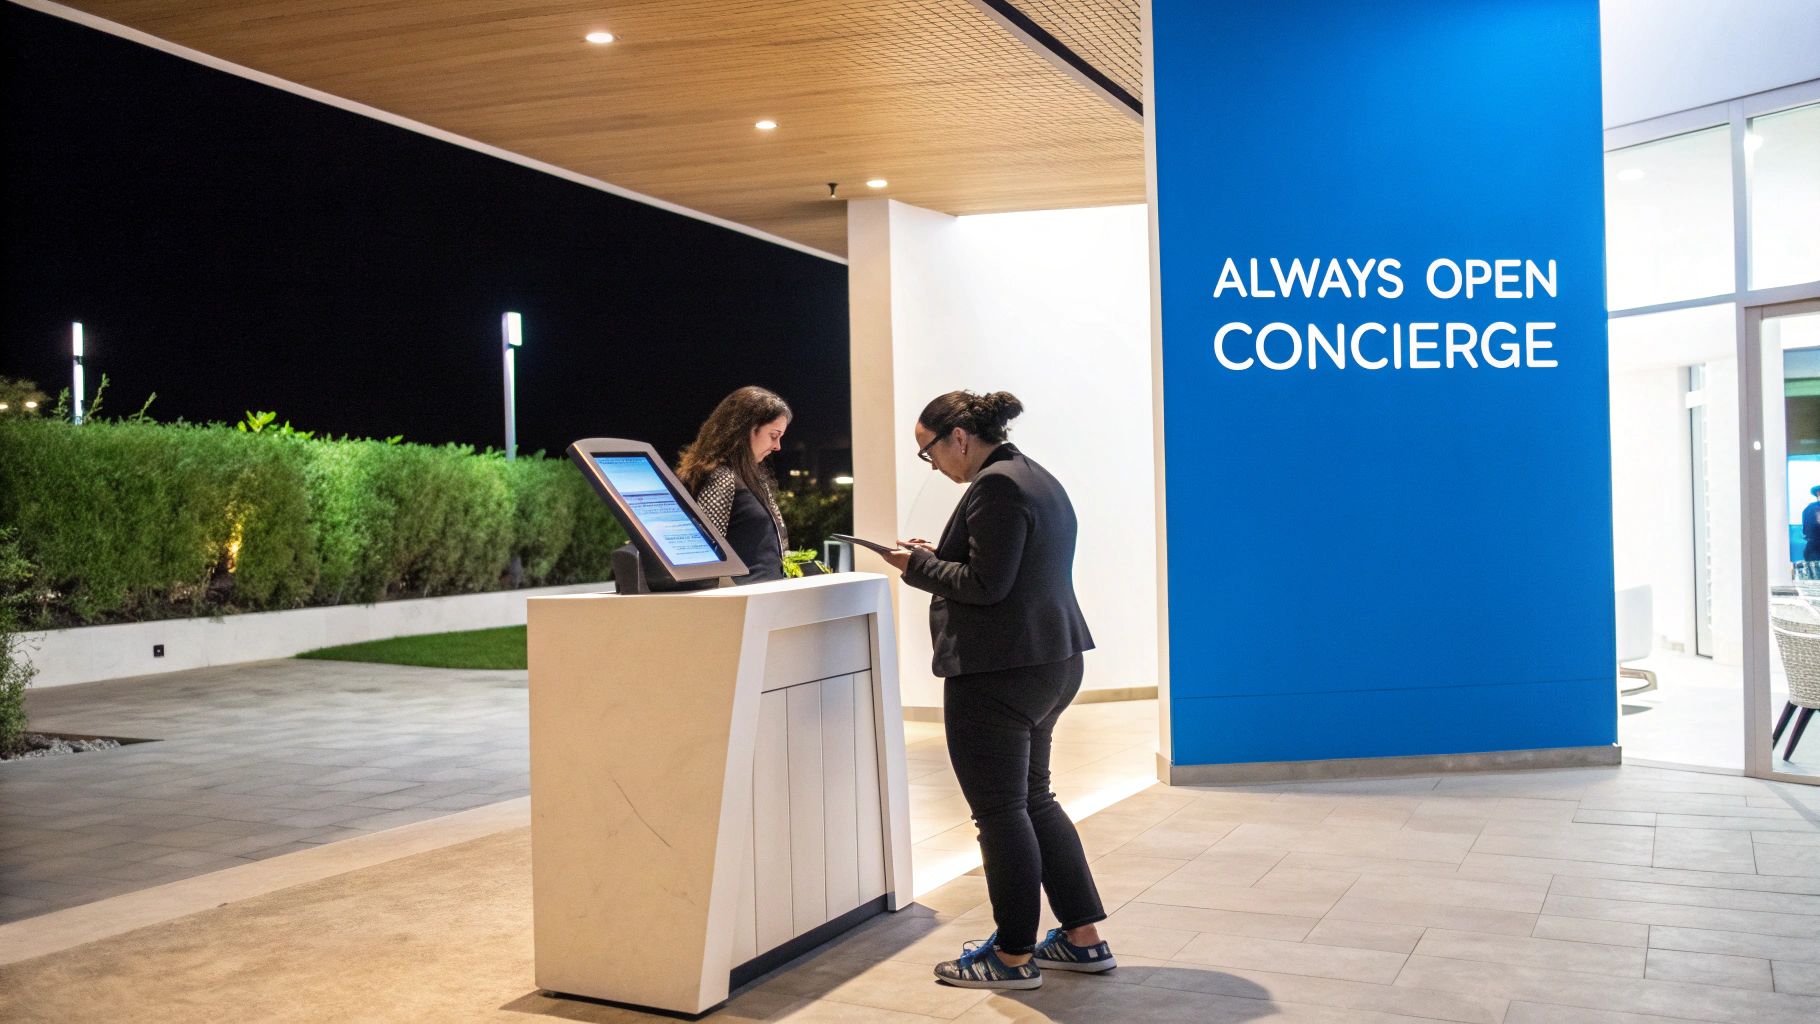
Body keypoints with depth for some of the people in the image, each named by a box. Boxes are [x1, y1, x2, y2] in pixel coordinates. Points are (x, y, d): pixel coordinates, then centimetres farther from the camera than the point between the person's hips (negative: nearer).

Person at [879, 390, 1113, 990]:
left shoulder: (995, 485, -16)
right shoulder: (1036, 479, 16)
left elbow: (984, 585, -21)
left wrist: (918, 566, -8)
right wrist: (940, 556, 13)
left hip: (999, 671, -11)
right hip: (1052, 663, 11)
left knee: (1000, 811, 0)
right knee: (1034, 800, 18)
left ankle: (1014, 957, 11)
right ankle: (1083, 939, 23)